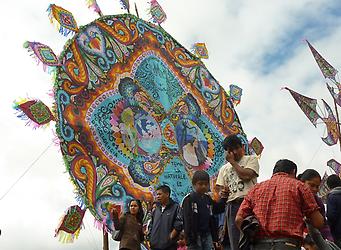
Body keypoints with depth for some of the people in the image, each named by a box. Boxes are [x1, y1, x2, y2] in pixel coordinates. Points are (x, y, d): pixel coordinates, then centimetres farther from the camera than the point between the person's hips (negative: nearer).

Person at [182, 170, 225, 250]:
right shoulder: (189, 199, -8)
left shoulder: (208, 199, 12)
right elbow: (187, 220, -13)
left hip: (207, 234, 6)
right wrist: (189, 239, -16)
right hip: (195, 235, -6)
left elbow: (212, 219, 16)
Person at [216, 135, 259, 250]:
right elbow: (220, 189, 18)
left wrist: (232, 161, 2)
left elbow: (246, 175, -9)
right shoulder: (224, 168, 23)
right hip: (232, 206, 4)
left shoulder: (251, 159, 10)